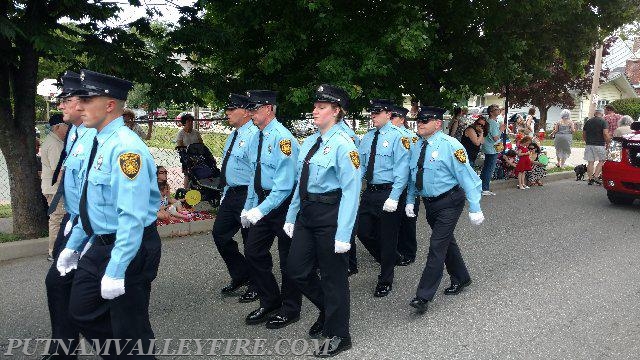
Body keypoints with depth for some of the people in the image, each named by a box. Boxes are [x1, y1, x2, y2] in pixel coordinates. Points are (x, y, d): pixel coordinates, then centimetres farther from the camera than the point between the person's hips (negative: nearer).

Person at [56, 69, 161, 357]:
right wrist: (74, 245, 22)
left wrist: (115, 271, -27)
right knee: (83, 311, 21)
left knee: (130, 329, 6)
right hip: (100, 245, 10)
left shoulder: (126, 147, -23)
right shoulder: (99, 143, 7)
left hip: (130, 249, -9)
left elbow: (132, 216, -27)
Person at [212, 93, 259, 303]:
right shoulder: (233, 135, 13)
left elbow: (257, 173, -22)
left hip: (246, 194, -10)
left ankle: (256, 286, 23)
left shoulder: (253, 135, -17)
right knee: (219, 234, 14)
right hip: (231, 193, 10)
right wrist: (225, 194, 19)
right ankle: (240, 276, 31)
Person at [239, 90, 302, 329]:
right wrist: (248, 208, 15)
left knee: (288, 258, 6)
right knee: (253, 252, 11)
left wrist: (260, 210, -26)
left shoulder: (282, 138, -19)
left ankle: (290, 309, 24)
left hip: (283, 203, -8)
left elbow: (284, 184, -24)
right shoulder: (255, 138, 9)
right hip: (263, 201, 8)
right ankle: (269, 302, 30)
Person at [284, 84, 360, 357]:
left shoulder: (342, 144, -15)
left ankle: (338, 336, 27)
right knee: (297, 269, 13)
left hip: (330, 213, -8)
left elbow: (351, 191, -19)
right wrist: (292, 217, 16)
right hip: (306, 212, 8)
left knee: (333, 276, 6)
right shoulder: (309, 142, 10)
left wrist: (343, 234, -22)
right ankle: (328, 311, 39)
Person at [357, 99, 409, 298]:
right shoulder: (367, 137, 9)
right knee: (363, 231, 11)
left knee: (387, 238, 5)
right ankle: (389, 259, 37)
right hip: (369, 191, 7)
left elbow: (402, 170, -15)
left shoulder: (398, 136, -10)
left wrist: (393, 198, -20)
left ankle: (385, 281, 22)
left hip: (387, 193, -6)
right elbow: (360, 165, 12)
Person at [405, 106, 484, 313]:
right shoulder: (416, 146, 3)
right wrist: (410, 201, 11)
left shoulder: (449, 145, -17)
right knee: (446, 242, 21)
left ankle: (424, 296, -4)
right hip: (429, 202, 7)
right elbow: (413, 176, 16)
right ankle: (461, 278, 42)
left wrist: (475, 209, -19)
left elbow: (467, 176, -17)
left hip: (449, 203, -7)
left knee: (437, 246, -10)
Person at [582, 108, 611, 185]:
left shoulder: (587, 122, 11)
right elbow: (605, 134, -15)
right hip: (599, 144, -4)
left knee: (590, 162, 6)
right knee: (601, 161, 8)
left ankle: (590, 179, 7)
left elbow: (584, 135, 16)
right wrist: (608, 142, -1)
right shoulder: (603, 122, -4)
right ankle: (595, 177, -4)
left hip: (589, 144, 4)